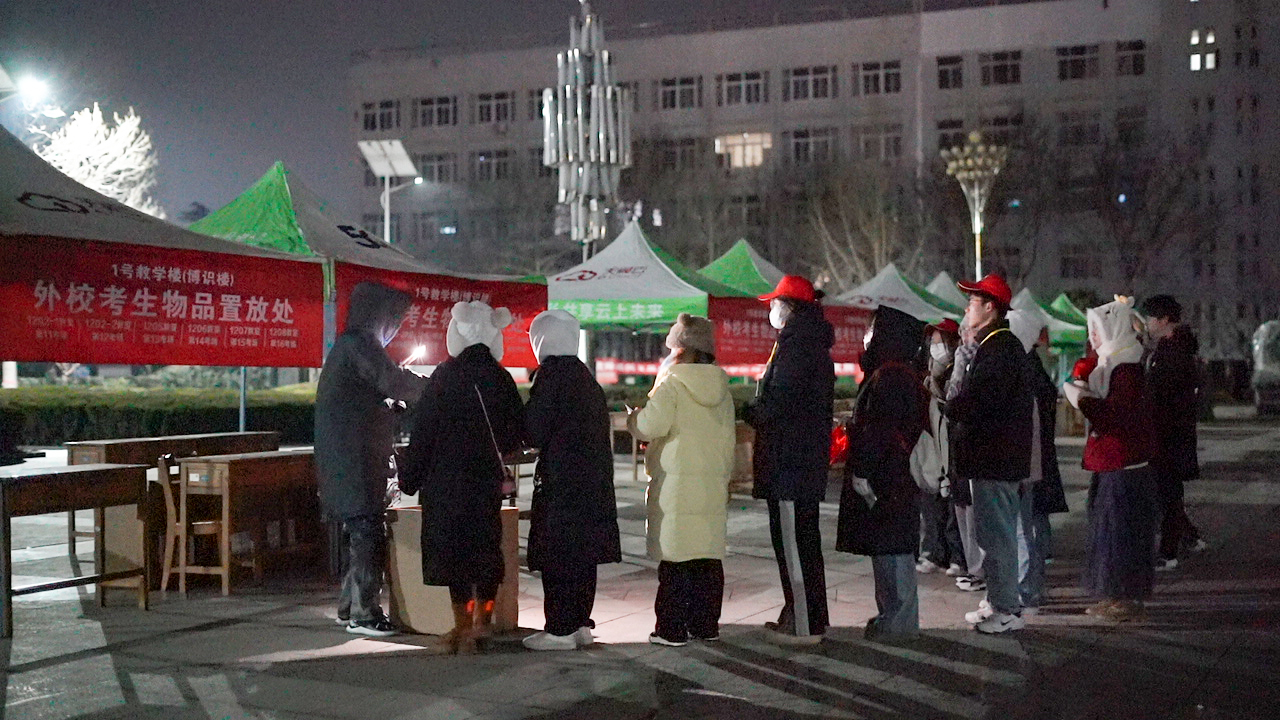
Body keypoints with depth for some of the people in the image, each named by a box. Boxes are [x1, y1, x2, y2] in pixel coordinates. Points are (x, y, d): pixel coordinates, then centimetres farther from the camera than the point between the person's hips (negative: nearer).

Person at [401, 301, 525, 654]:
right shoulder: (500, 377, 2)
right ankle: (482, 620, 24)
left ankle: (463, 629, 1)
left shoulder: (446, 375, -10)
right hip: (488, 477, 4)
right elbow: (518, 428, 9)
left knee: (453, 548, 0)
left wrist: (410, 477, -1)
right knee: (486, 545, 15)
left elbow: (424, 429, -8)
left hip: (448, 476, -4)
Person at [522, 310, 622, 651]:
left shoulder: (550, 374, -12)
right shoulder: (586, 377, 13)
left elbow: (534, 433, -15)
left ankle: (560, 629, -1)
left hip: (560, 482, -8)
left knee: (557, 556, -3)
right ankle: (581, 624, 18)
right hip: (592, 480, 8)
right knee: (583, 554, 12)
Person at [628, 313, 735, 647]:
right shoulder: (721, 387, 12)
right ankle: (706, 624, 15)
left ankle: (672, 628, 0)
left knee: (674, 557, -2)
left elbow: (651, 425, -16)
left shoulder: (671, 384, -8)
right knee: (709, 556, 9)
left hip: (676, 485, -6)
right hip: (713, 483, 6)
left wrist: (634, 417, 6)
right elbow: (727, 437, 16)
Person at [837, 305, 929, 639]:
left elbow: (879, 429, -22)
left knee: (890, 549, -5)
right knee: (892, 549, 15)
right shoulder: (904, 374, 18)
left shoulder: (889, 376, -16)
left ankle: (899, 620, 0)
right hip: (900, 477, 11)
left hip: (885, 480, -11)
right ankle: (894, 615, 22)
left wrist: (862, 472, -20)